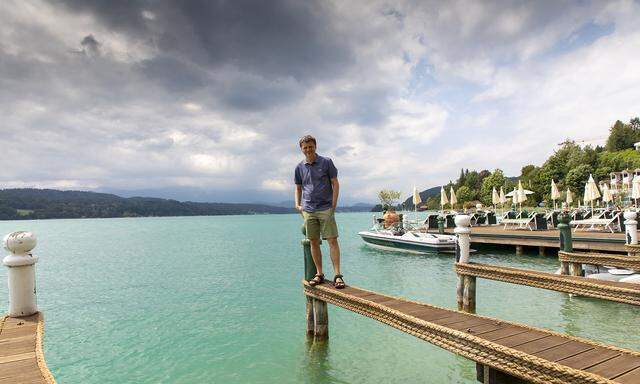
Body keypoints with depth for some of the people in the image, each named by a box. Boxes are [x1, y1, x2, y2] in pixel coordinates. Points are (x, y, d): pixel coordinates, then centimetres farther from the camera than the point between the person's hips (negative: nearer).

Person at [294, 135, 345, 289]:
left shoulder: (326, 162, 1)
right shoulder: (299, 167, 10)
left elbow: (335, 184, 2)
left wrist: (334, 204, -6)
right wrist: (298, 205, 7)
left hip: (326, 208, -3)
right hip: (308, 210, 3)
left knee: (332, 241, -7)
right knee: (313, 242, 6)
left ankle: (338, 275, -4)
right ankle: (319, 274, 16)